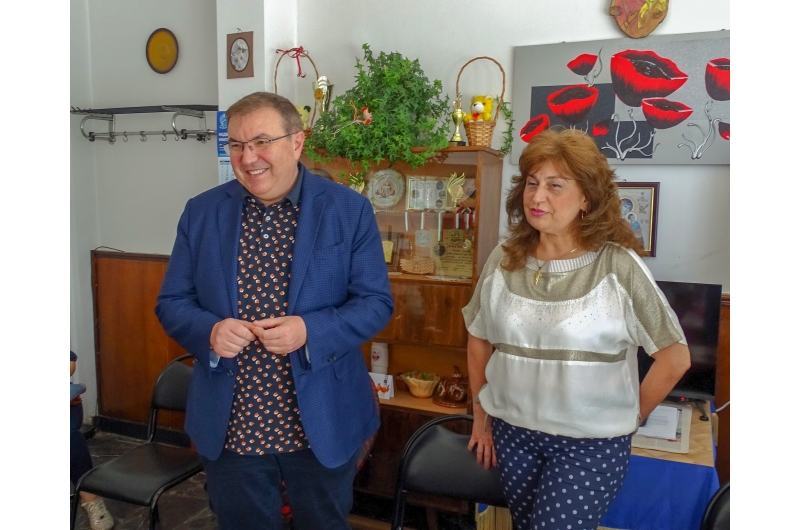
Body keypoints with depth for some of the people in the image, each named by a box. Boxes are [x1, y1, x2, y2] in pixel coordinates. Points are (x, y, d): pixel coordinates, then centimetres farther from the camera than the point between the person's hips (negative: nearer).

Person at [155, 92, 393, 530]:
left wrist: (310, 331, -25)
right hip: (228, 427, 2)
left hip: (323, 425, -1)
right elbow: (172, 303, 3)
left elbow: (376, 302, -7)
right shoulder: (201, 212, 0)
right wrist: (210, 330, -20)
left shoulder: (349, 210, -7)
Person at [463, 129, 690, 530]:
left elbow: (674, 357, -7)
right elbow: (479, 340, 10)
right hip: (511, 434, 4)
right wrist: (481, 415, 10)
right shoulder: (503, 260, -2)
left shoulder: (618, 265, -14)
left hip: (590, 443, -4)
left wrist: (629, 418, -1)